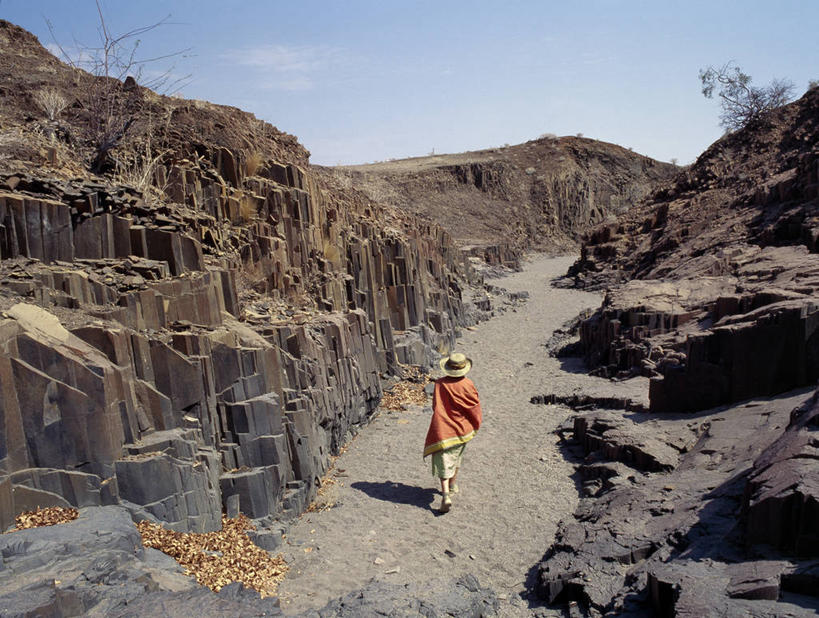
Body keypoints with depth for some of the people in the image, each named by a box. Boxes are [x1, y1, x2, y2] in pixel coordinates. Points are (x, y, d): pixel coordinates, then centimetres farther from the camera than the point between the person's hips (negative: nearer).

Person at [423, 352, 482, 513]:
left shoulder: (440, 384, -12)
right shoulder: (467, 385, -13)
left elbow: (435, 406, -1)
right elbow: (475, 408, -4)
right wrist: (475, 426, 14)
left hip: (443, 429, -2)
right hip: (462, 429, 2)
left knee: (443, 463, 0)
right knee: (456, 457, 24)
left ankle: (446, 495, -14)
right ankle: (453, 486, 41)